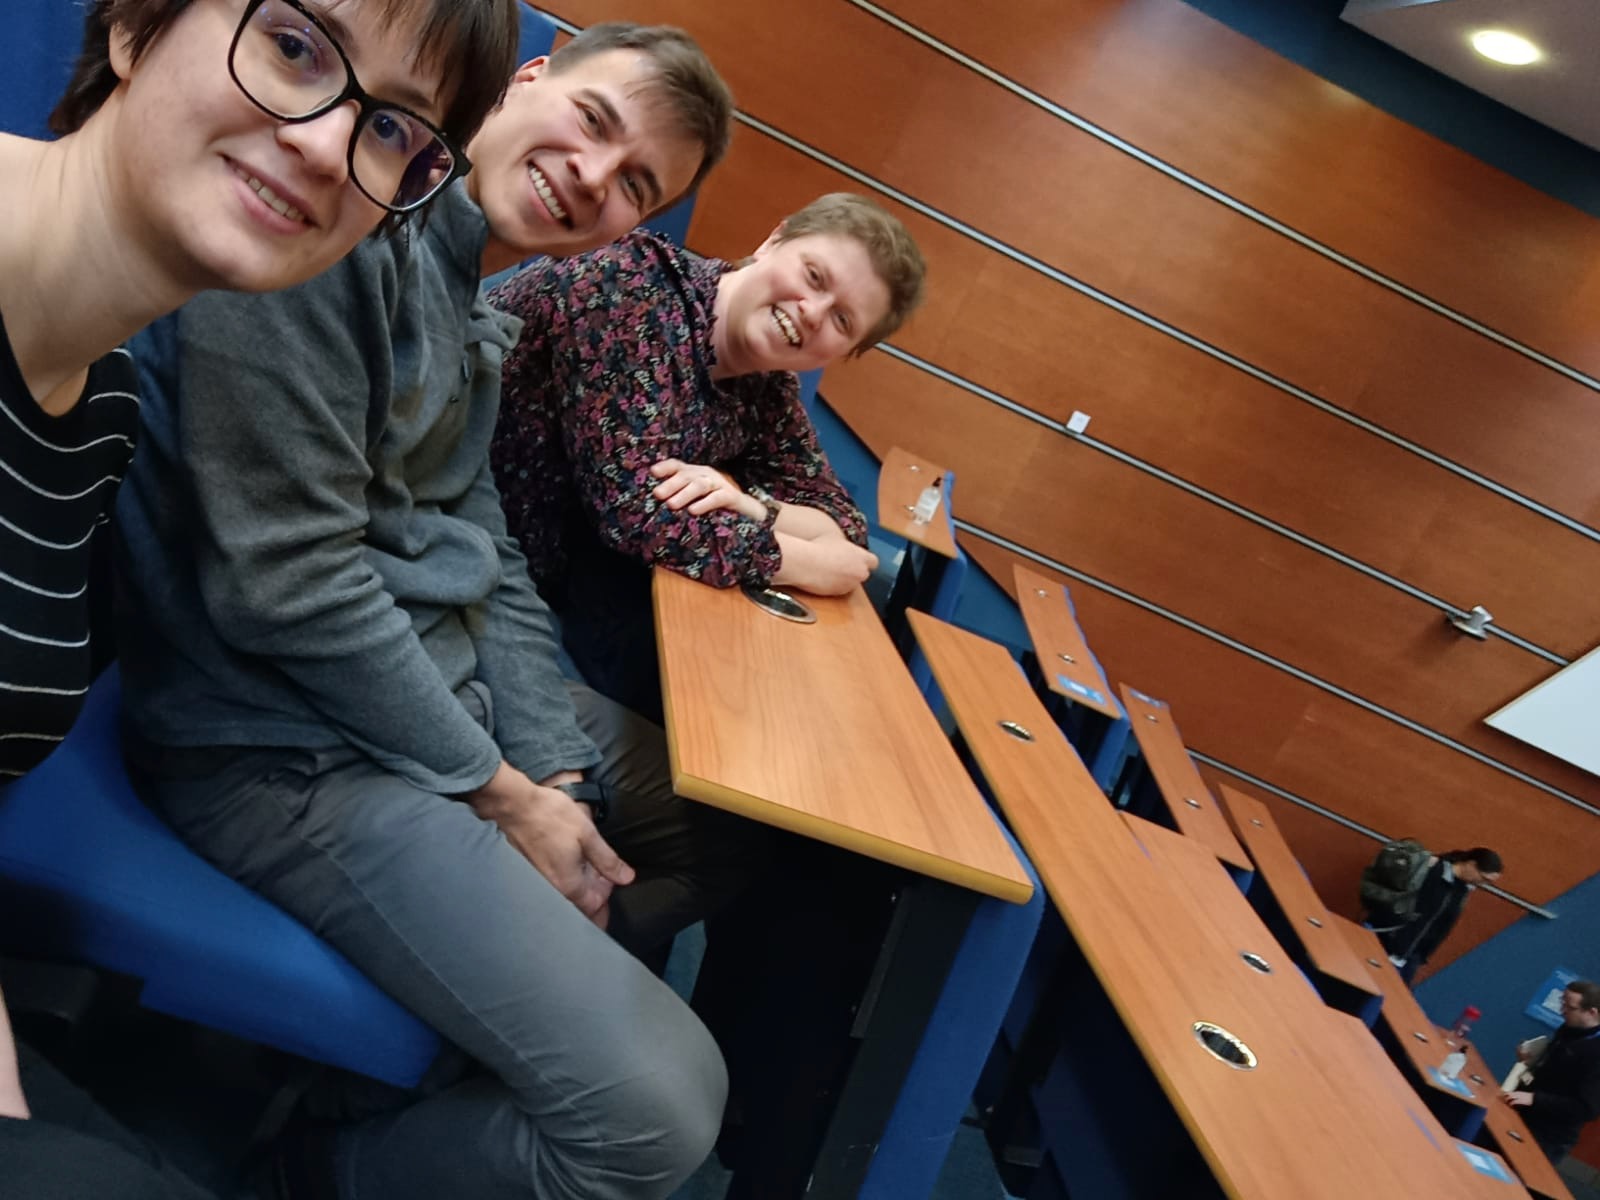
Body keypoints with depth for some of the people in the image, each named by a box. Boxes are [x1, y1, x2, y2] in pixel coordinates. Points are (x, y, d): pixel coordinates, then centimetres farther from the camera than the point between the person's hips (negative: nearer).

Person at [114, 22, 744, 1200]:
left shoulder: (481, 316, 11)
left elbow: (485, 551, 11)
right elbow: (285, 584, -23)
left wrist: (553, 769, 0)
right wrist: (504, 793, -14)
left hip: (452, 678, 10)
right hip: (292, 742, -10)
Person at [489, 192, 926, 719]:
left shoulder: (765, 382, -3)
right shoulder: (641, 287, -24)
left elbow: (841, 518, 1)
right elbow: (634, 509, -31)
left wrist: (753, 508, -20)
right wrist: (806, 562, -22)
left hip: (572, 543, 6)